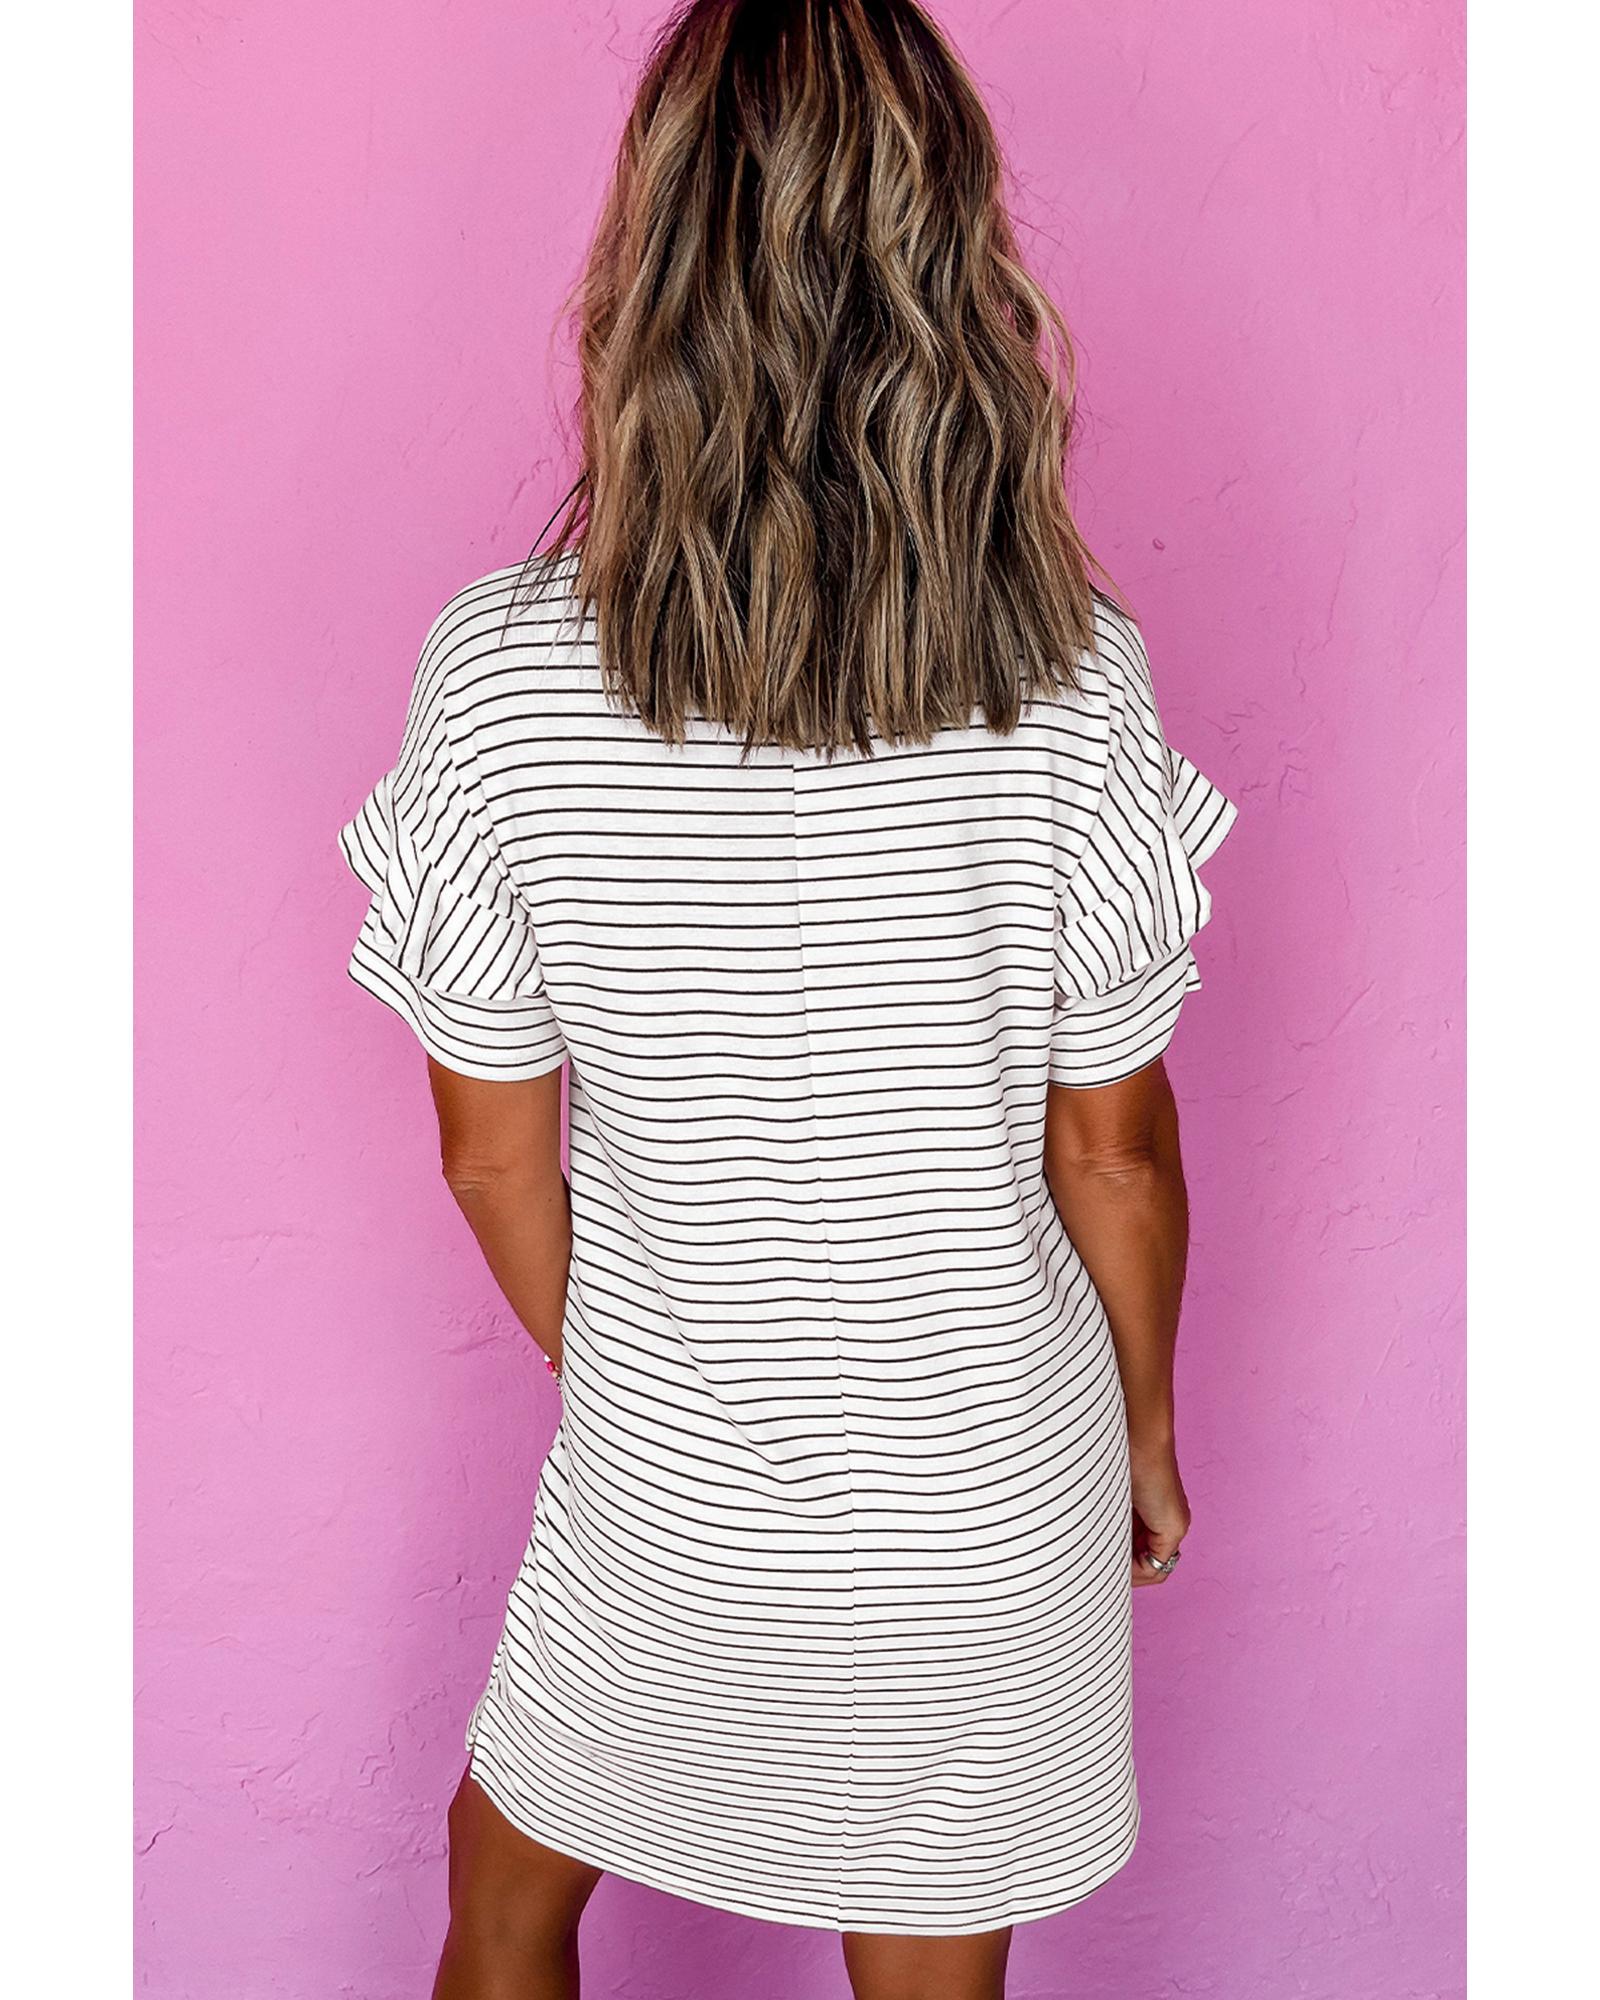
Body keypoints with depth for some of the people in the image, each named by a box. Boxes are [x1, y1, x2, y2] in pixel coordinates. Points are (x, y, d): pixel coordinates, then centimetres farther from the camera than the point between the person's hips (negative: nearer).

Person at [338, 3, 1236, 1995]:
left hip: (671, 1484, -1)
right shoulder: (1077, 689, -20)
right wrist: (1150, 1429, 10)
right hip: (997, 1489, 2)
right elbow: (1114, 1150, -9)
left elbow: (492, 1151, -9)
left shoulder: (498, 680, -21)